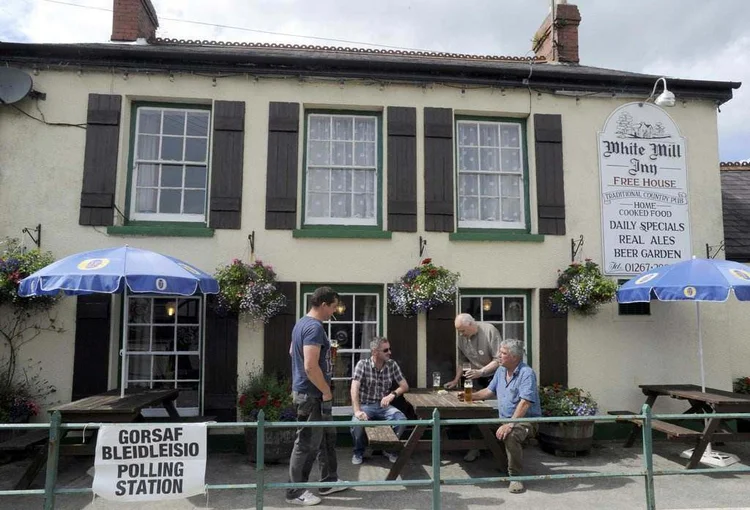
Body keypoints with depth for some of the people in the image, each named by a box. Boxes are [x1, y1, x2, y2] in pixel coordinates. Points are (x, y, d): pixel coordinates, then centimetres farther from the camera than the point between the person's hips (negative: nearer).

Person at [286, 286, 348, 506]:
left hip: (307, 391, 11)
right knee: (307, 444, 2)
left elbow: (292, 352, 24)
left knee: (327, 437, 20)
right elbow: (310, 366, -29)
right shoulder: (315, 327, -23)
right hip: (311, 395, -11)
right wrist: (327, 391, -18)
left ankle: (329, 482, 31)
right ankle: (295, 492, 15)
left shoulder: (301, 323, 10)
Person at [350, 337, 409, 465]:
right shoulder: (362, 364, -10)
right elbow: (354, 388, -20)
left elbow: (405, 386, 4)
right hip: (366, 405, -3)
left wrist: (393, 394, -17)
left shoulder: (392, 365, 1)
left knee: (402, 419, -25)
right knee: (357, 422, -33)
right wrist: (357, 411, -32)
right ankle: (358, 452, 0)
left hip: (384, 405, 3)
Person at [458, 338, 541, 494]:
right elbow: (490, 391, 22)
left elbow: (525, 403, -27)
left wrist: (510, 424, -35)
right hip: (504, 419, 9)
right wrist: (471, 396, 8)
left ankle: (515, 476, -18)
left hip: (526, 421, -9)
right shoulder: (500, 371, 11)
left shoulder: (527, 373, -17)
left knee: (510, 435, -36)